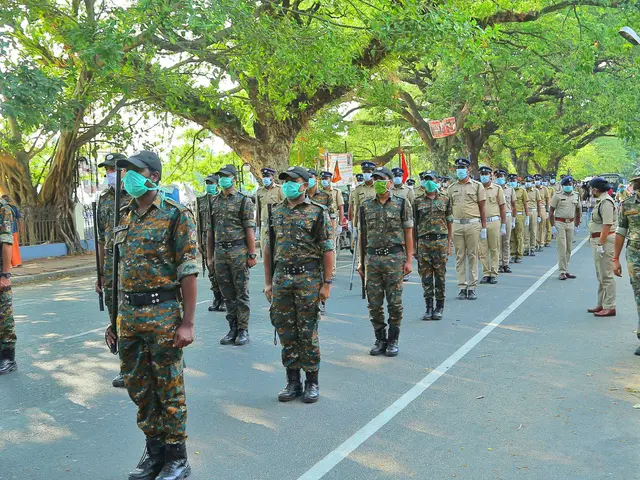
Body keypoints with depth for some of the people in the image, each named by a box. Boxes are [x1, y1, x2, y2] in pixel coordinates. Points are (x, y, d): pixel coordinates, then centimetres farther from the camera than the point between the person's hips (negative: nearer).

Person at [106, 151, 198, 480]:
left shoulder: (176, 215, -9)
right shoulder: (124, 218, 11)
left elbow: (188, 272, -12)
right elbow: (119, 271, 16)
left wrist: (187, 323, -16)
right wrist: (115, 318, 14)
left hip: (162, 315, -7)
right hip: (129, 316, 7)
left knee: (169, 390, 4)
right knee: (138, 387, 14)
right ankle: (154, 451, 30)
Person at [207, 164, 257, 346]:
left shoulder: (244, 200, -2)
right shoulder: (214, 202, 12)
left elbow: (250, 230, -7)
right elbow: (210, 232, 14)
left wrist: (252, 255, -12)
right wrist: (210, 256, 11)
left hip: (238, 252, -5)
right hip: (220, 253, 5)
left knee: (241, 294, 1)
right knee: (228, 294, 10)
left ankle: (243, 331, 8)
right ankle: (233, 329, 19)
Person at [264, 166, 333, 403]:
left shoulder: (318, 212, -3)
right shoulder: (275, 212, 11)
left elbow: (327, 250, -5)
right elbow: (269, 249, 13)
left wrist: (326, 283, -10)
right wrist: (268, 282, 9)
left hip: (308, 277, -4)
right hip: (281, 278, 4)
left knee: (308, 332, 1)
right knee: (286, 331, 8)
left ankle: (312, 382, 13)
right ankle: (292, 381, 19)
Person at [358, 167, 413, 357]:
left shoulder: (402, 204, 1)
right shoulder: (366, 206, 9)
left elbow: (408, 234, 1)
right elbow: (362, 235, 12)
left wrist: (409, 260, -6)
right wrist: (361, 261, 8)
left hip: (394, 258, -3)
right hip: (372, 259, 3)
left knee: (394, 303, 1)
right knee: (374, 303, 5)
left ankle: (393, 341, 13)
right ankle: (380, 340, 18)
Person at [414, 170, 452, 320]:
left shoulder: (445, 200, 6)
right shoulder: (418, 201, 6)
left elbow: (449, 223, 7)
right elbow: (414, 225, 7)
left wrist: (449, 244, 2)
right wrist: (414, 245, 2)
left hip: (440, 241, -1)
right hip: (423, 242, 1)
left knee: (440, 275, 3)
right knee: (425, 275, 3)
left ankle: (439, 307, 13)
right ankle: (429, 306, 12)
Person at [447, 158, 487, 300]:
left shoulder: (477, 186, 3)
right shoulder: (451, 188, 10)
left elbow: (482, 208, 3)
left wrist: (483, 227, -1)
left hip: (473, 224, -2)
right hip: (457, 225, 2)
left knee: (473, 256, 1)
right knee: (460, 257, 5)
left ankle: (472, 287, 7)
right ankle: (462, 287, 10)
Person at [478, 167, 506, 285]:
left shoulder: (497, 189, 3)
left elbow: (503, 208, 3)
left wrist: (503, 226, -2)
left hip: (494, 222, -2)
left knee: (494, 250, 2)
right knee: (483, 250, 3)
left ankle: (494, 274, 9)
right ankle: (486, 274, 11)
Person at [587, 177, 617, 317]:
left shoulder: (606, 202, -17)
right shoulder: (601, 201, 14)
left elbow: (607, 225, -23)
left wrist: (600, 244, -24)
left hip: (605, 241, -11)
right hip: (599, 241, 11)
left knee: (606, 276, -6)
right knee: (601, 276, 17)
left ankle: (610, 307, -2)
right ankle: (601, 304, 26)